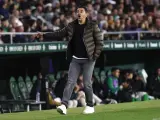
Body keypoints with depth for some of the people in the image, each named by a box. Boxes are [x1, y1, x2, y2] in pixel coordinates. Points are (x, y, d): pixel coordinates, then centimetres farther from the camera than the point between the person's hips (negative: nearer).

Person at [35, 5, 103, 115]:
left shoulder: (93, 26, -6)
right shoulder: (72, 26, 7)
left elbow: (100, 41, -5)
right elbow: (59, 34, 10)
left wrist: (95, 56, -11)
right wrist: (45, 36, 0)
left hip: (88, 59, -4)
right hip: (75, 59, 4)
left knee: (87, 83, -3)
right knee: (70, 82, -5)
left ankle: (90, 106, 12)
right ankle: (64, 105, -14)